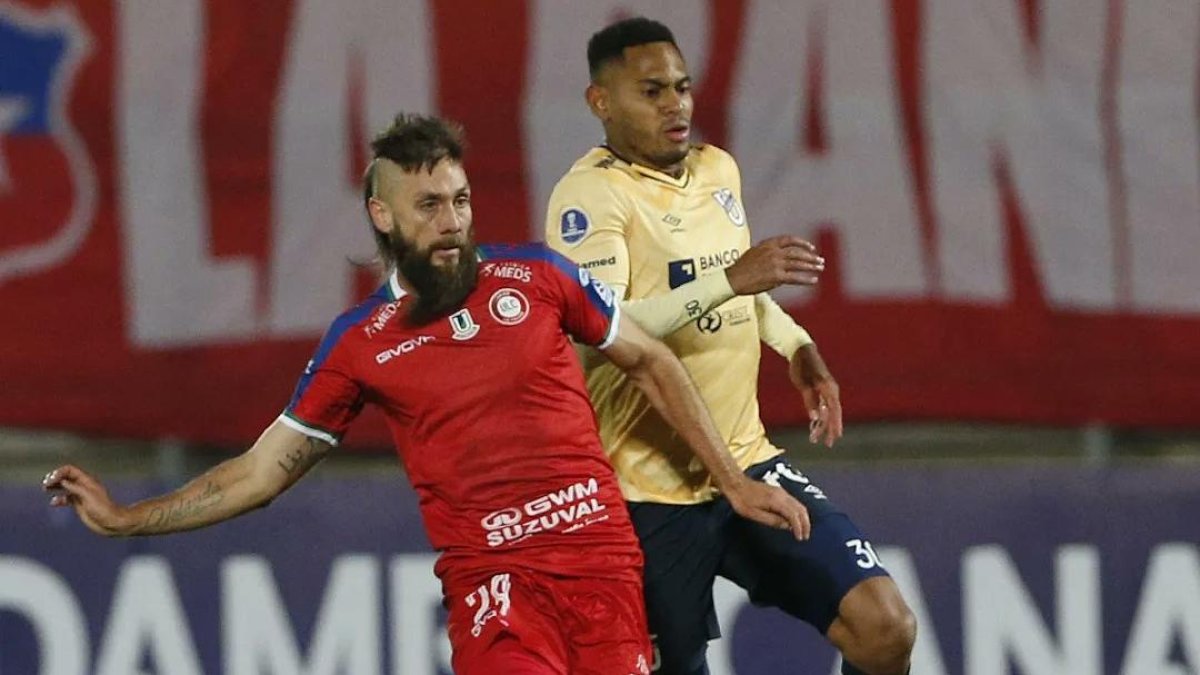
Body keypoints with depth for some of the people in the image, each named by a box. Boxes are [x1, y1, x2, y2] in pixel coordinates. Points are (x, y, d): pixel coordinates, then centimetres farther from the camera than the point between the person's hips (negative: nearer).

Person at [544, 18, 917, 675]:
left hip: (747, 465, 6)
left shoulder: (718, 170, 10)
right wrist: (729, 279, -35)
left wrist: (794, 343, 17)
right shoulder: (591, 194, -13)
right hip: (651, 496, -6)